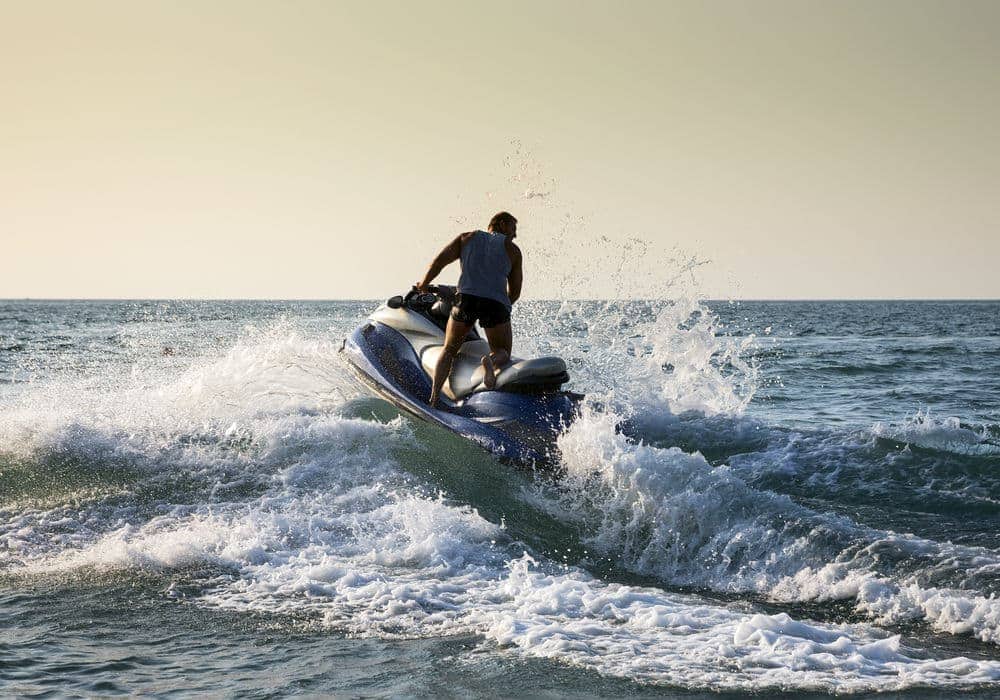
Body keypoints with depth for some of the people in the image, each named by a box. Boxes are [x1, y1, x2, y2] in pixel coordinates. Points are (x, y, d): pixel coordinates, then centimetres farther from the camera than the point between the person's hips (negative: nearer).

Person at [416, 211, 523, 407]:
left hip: (467, 297, 1)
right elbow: (515, 291, 18)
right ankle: (492, 361, -22)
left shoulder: (468, 237, 23)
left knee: (449, 350, 18)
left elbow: (440, 261, 11)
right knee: (502, 353, 16)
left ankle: (434, 398, -2)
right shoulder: (513, 250, 20)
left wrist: (423, 285, 25)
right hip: (496, 302, -1)